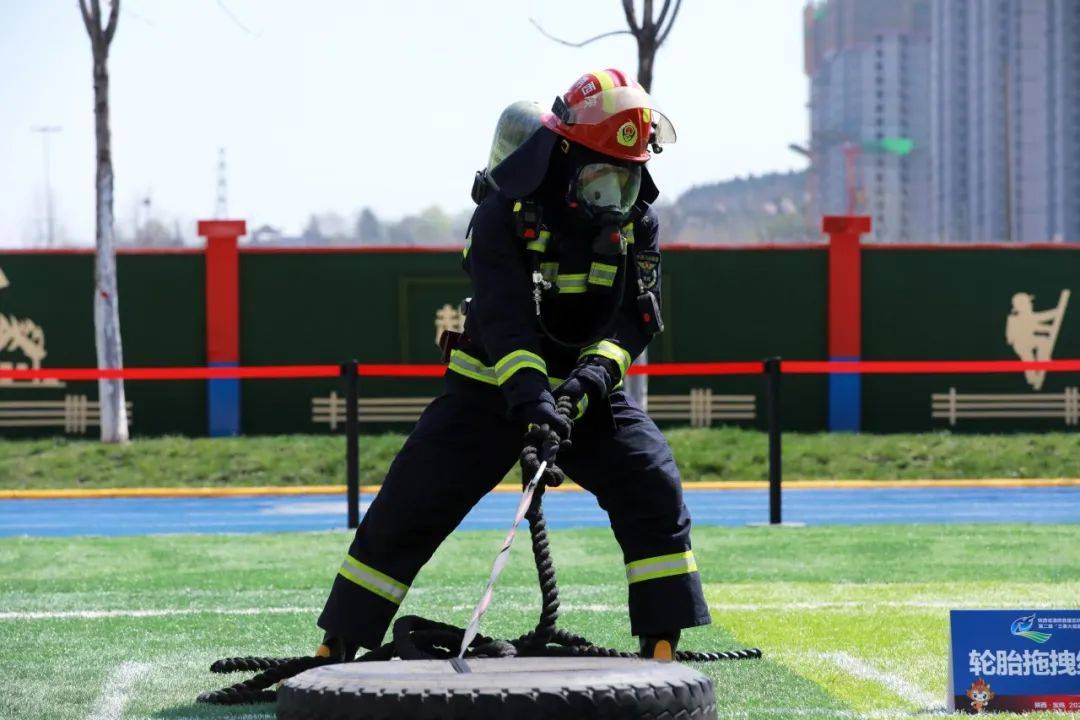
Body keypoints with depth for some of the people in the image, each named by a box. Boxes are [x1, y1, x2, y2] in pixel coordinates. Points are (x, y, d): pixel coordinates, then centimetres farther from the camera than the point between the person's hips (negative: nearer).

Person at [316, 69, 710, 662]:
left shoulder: (638, 222, -4)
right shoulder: (505, 216, -18)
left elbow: (637, 317, -10)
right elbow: (503, 318, -28)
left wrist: (595, 373, -29)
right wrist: (531, 397, -42)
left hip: (585, 390, 3)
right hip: (491, 388, -3)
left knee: (654, 490, -15)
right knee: (409, 507, -6)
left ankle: (662, 648, -8)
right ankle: (336, 649, 4)